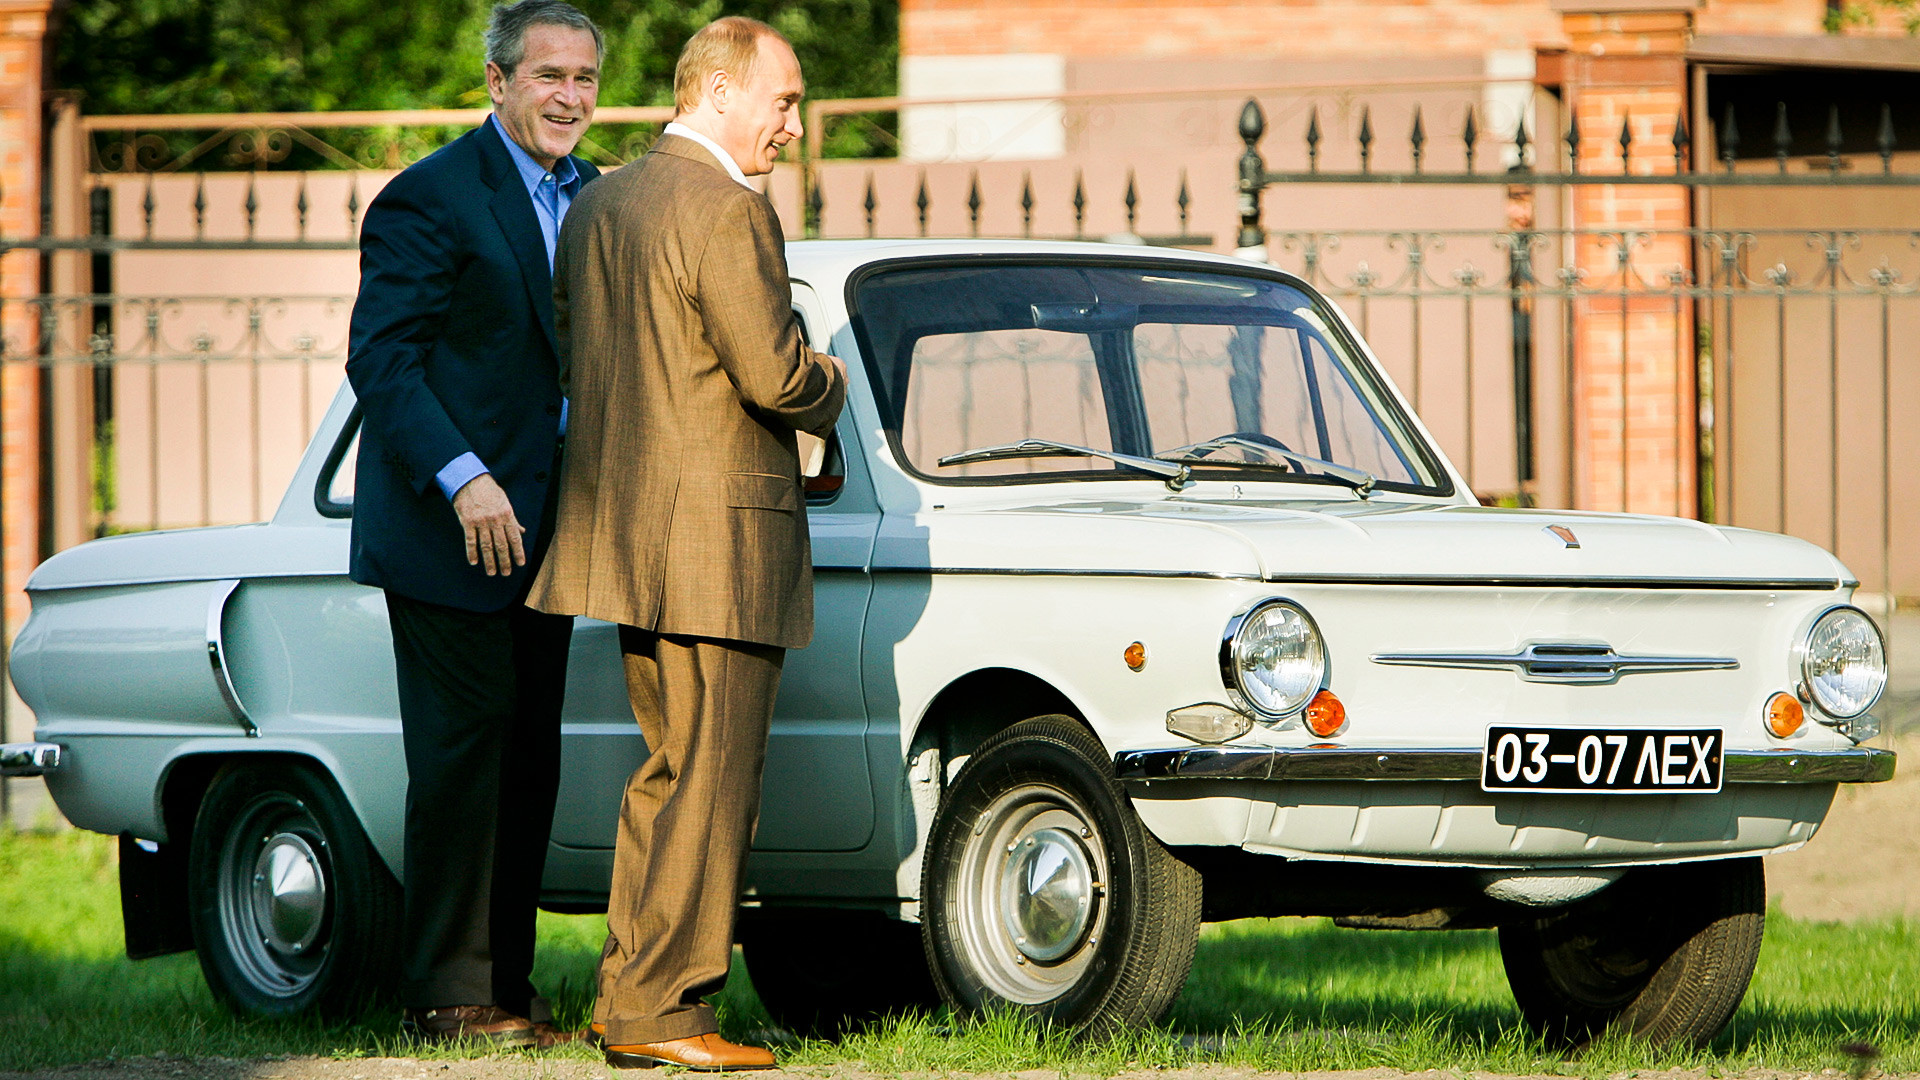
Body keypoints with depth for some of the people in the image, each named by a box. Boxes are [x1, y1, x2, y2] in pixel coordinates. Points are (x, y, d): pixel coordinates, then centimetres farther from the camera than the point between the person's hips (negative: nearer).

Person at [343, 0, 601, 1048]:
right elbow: (380, 359, -16)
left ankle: (506, 986, 16)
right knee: (462, 754, -6)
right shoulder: (430, 200, -11)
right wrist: (463, 479, -26)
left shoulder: (590, 198, 13)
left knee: (528, 764, 9)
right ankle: (447, 997, -1)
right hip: (447, 529, -7)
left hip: (538, 528, 8)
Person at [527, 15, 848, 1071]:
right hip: (717, 541, -9)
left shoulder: (597, 206, 13)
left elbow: (570, 358, 18)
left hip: (623, 528, 9)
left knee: (671, 773, 17)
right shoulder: (728, 212, -15)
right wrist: (829, 386, 3)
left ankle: (637, 995, 18)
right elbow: (773, 374, -20)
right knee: (708, 781, -4)